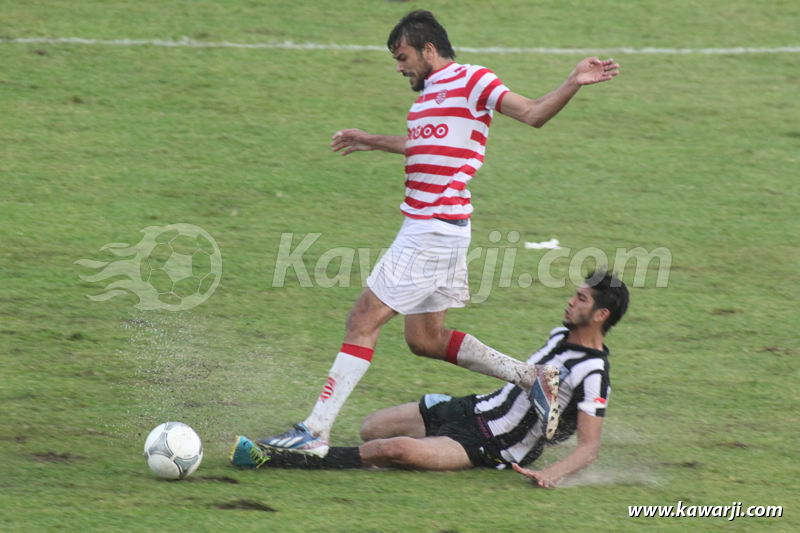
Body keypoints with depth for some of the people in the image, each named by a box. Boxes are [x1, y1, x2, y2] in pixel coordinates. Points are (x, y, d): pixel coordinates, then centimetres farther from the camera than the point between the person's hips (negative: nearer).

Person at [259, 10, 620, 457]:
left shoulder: (472, 81, -9)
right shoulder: (430, 93, 17)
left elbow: (533, 114, -13)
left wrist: (574, 83, -29)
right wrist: (374, 143, 49)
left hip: (434, 230, -10)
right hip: (426, 229, 10)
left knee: (364, 320, -8)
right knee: (425, 338, 12)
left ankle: (315, 432, -8)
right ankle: (530, 377, 16)